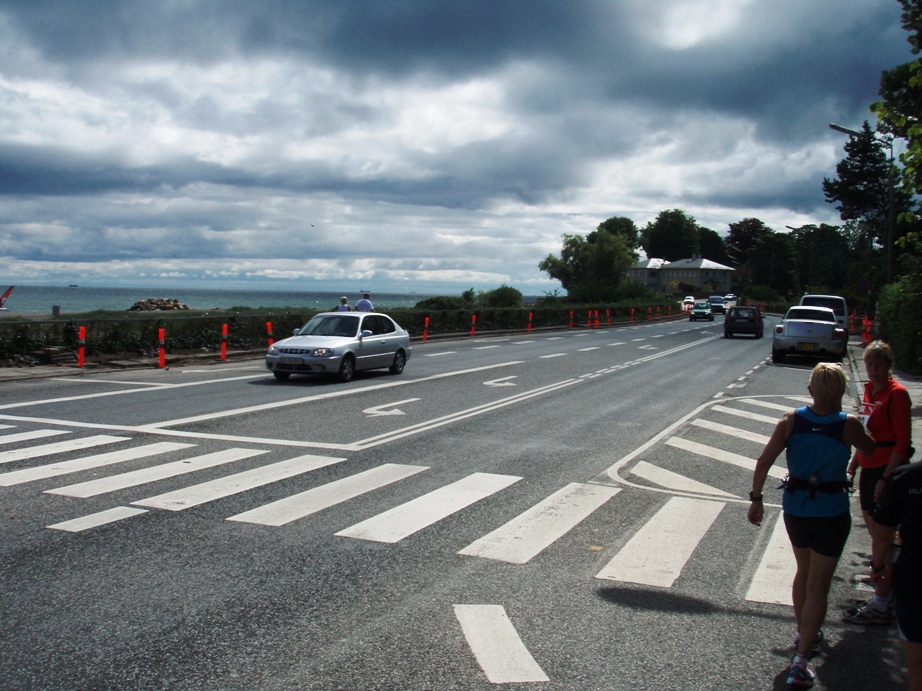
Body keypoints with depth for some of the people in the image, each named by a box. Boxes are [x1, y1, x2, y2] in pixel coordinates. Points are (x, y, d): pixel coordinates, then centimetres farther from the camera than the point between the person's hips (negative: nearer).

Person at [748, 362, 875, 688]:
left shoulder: (791, 420, -9)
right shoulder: (848, 424, -14)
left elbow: (764, 461, -13)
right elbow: (870, 450, 6)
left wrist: (756, 499, -5)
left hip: (795, 508, 3)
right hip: (831, 513, -3)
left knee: (803, 572, 25)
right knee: (818, 586, 3)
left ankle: (805, 635, 42)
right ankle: (800, 660, -1)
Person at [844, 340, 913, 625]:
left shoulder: (896, 393, -14)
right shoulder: (869, 390, 10)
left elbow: (903, 442, -16)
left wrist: (885, 478, -20)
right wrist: (851, 467, 17)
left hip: (888, 471, -8)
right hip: (869, 469, 8)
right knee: (875, 534, 15)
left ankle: (881, 606, 6)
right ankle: (885, 595, 29)